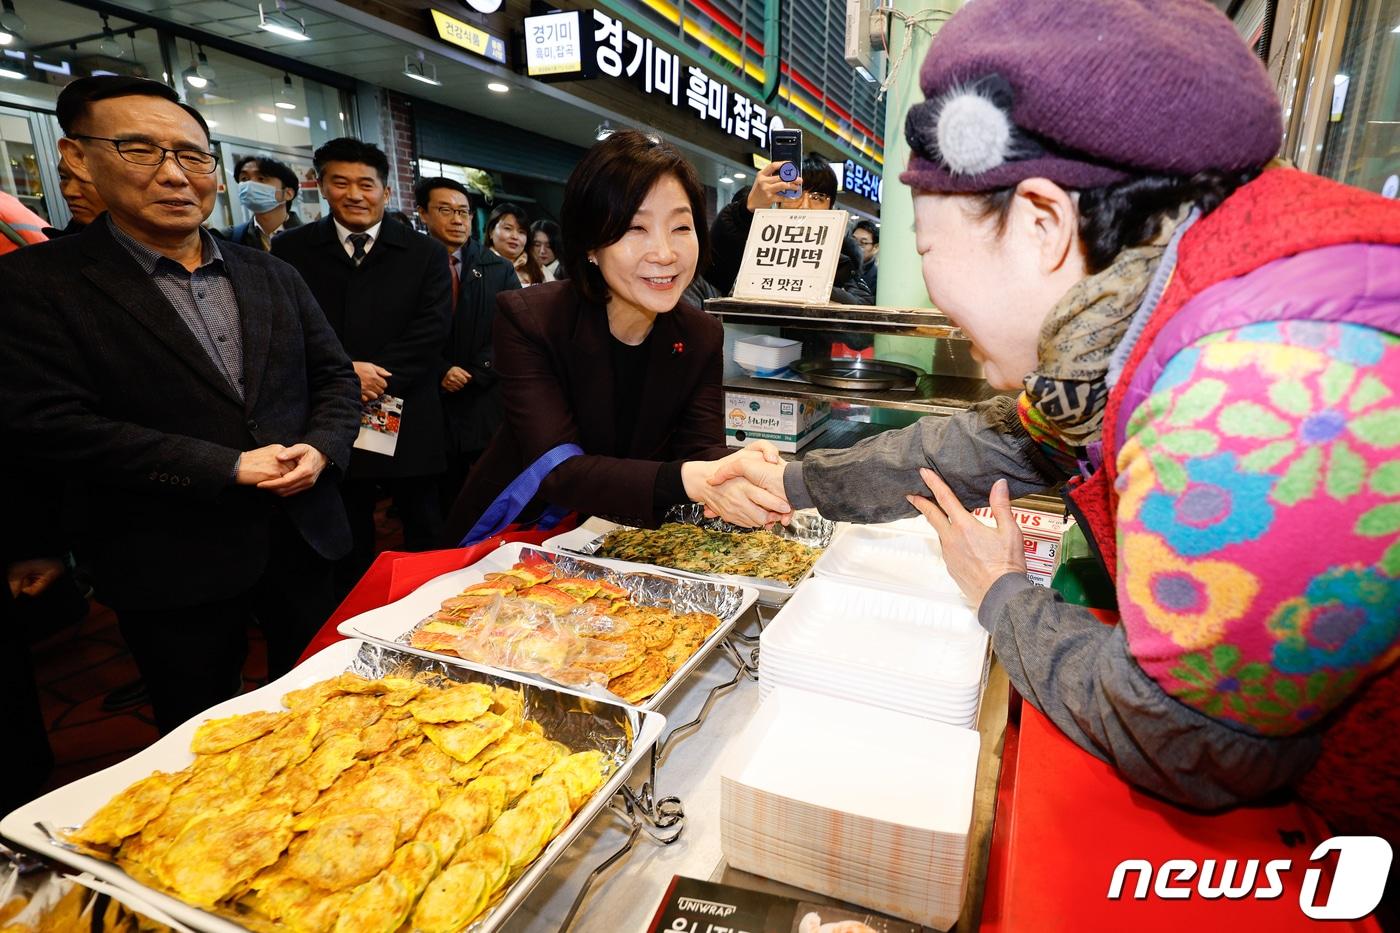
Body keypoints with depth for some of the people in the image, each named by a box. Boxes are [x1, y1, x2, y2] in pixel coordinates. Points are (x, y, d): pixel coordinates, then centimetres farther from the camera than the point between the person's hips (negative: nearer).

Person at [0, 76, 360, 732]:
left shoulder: (273, 277, 7)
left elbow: (333, 375, 9)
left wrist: (322, 449, -11)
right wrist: (229, 466, -20)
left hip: (304, 539, 4)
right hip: (172, 567, -4)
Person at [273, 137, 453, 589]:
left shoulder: (425, 253, 3)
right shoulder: (291, 250, 5)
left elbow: (431, 331, -6)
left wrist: (377, 375, -15)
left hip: (408, 420, 0)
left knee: (426, 534, 12)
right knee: (348, 541, 14)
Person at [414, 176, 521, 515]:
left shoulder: (500, 271, 7)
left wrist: (473, 374, -8)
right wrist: (441, 372, -11)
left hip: (489, 406, 1)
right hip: (434, 406, 0)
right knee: (444, 507, 9)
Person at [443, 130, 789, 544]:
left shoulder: (702, 336, -5)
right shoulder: (526, 318, -17)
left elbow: (702, 448, -12)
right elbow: (558, 471, -25)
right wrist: (685, 479, -41)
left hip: (622, 540, 4)